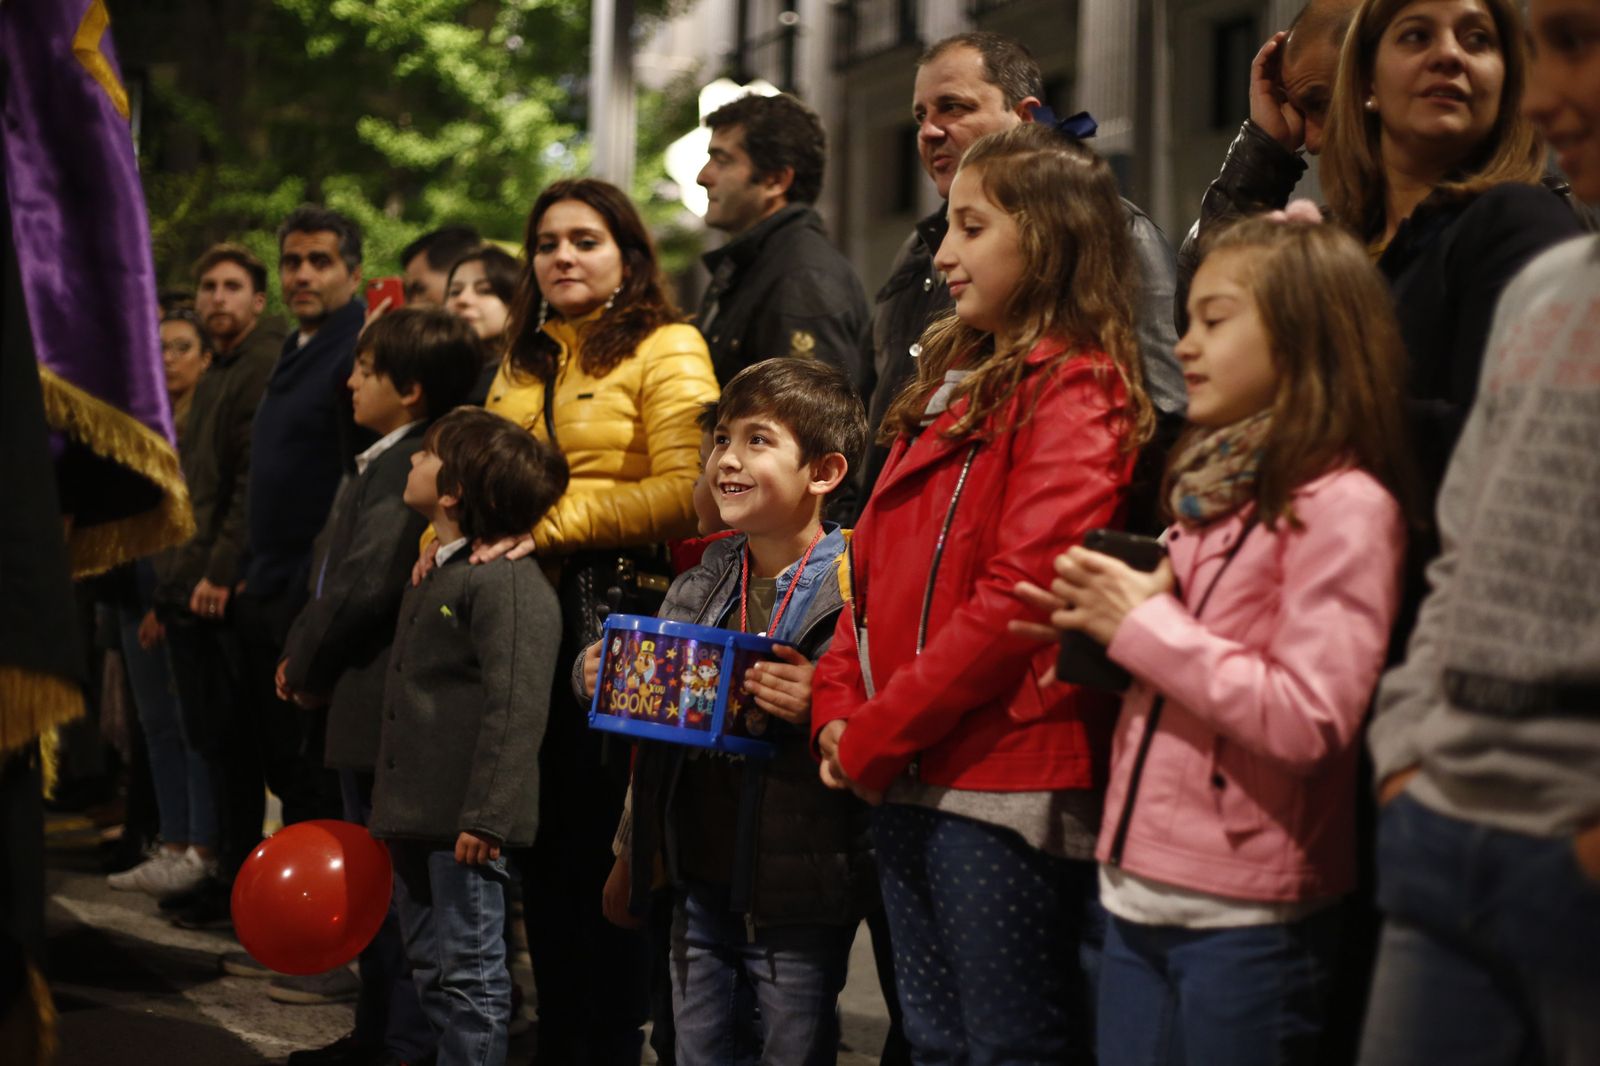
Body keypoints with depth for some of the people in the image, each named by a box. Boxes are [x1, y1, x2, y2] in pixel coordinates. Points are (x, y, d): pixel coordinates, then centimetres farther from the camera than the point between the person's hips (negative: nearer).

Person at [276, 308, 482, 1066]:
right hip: (369, 708, 11)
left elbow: (365, 587, -22)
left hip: (385, 710, -11)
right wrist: (306, 658, 10)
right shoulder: (387, 462, 14)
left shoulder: (405, 471, -19)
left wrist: (304, 665, -8)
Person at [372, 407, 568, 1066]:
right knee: (431, 973, 16)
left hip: (464, 822, -10)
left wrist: (486, 817, -24)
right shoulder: (436, 574, 17)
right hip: (417, 816, 10)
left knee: (469, 974, -3)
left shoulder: (508, 582, -16)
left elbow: (516, 708, -21)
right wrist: (390, 808, 24)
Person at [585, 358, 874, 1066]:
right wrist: (597, 676, 2)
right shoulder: (700, 587, 8)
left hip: (799, 901, -6)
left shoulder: (853, 591, -13)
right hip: (699, 882, 6)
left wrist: (823, 707, -31)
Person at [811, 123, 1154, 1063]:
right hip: (910, 777, 9)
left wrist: (876, 736, -15)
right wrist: (840, 705, 2)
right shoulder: (954, 379, 17)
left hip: (1005, 778, -9)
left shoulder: (1076, 393, -10)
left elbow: (1016, 596, -19)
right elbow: (882, 562, 17)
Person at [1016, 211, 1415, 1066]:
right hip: (1139, 889, 8)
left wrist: (1144, 626, -15)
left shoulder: (1344, 504, -13)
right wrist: (1103, 630, 4)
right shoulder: (1214, 485, 12)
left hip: (1246, 919, -8)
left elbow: (1307, 721, -21)